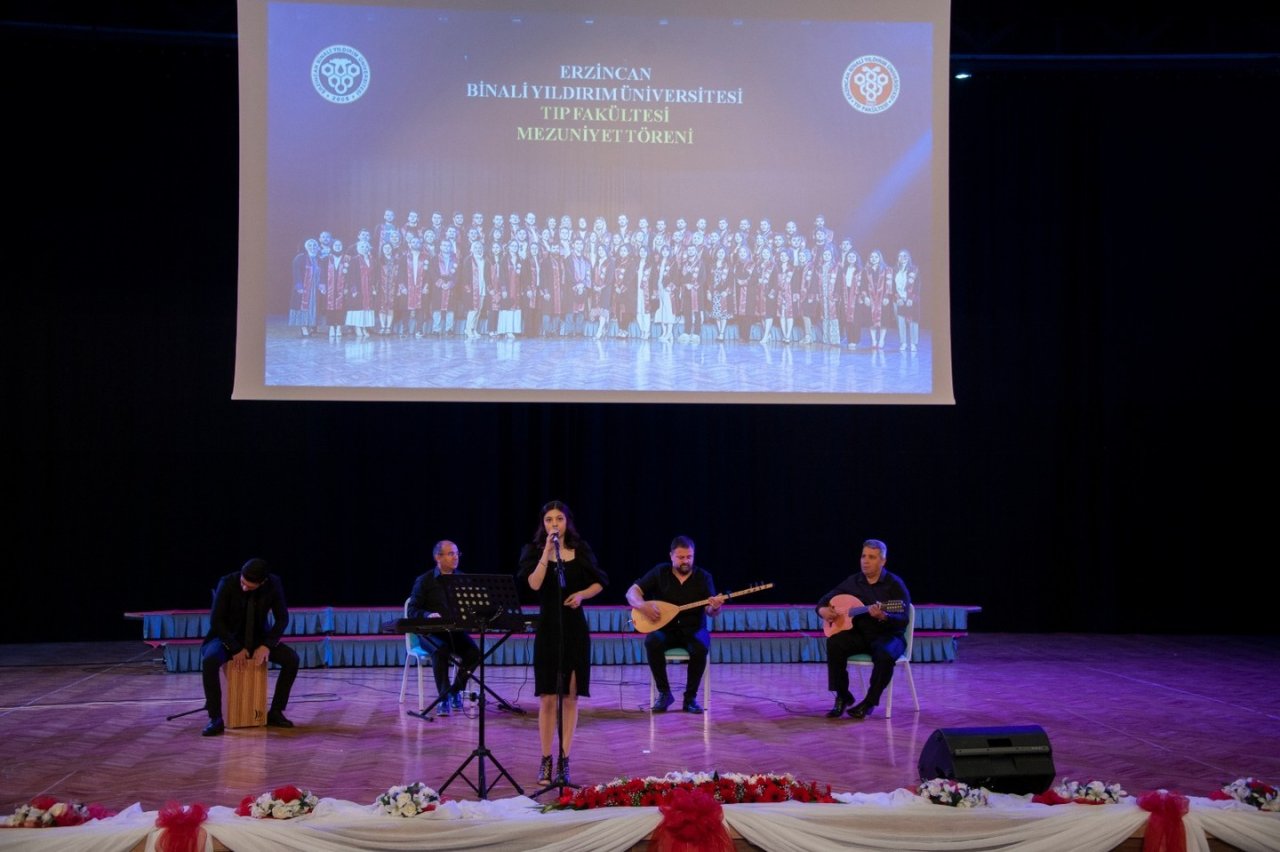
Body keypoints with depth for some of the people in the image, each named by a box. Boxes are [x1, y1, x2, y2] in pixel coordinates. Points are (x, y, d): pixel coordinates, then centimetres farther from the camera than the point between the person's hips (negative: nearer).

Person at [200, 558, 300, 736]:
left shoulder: (273, 584, -16)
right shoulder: (227, 583, -23)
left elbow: (282, 618, -9)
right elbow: (216, 620, -19)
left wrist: (266, 645, -21)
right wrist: (235, 649, -22)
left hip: (258, 636, 3)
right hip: (228, 636, -2)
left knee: (291, 658, -20)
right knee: (209, 661, -35)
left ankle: (275, 712, -6)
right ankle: (216, 719, -25)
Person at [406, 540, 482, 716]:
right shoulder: (424, 581, 1)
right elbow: (412, 611, -4)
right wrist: (428, 615, -24)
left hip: (456, 630, 3)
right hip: (431, 631, -3)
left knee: (474, 652, -26)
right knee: (441, 650, -36)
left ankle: (455, 690, -4)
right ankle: (444, 697, -26)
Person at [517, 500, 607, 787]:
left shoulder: (581, 549, 5)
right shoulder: (533, 550, 0)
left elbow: (599, 582, 13)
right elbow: (534, 584, -17)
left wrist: (582, 594, -5)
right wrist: (547, 551, -19)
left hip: (575, 627, 2)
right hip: (548, 627, -1)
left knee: (570, 697, 3)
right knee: (547, 698, -1)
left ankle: (564, 761, 10)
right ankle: (546, 761, 9)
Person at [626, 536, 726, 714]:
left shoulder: (703, 577, -1)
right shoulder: (660, 572, 0)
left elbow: (710, 612, -9)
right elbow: (631, 592, -3)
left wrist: (715, 607, -34)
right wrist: (643, 606, -24)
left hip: (694, 630, 0)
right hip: (665, 629, 1)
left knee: (700, 647, -35)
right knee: (652, 642, -33)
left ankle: (690, 697, -16)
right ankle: (664, 693, -15)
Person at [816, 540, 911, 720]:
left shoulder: (895, 584, -7)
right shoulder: (853, 581, 6)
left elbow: (902, 621, -15)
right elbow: (824, 600, 14)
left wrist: (883, 617, -35)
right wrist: (823, 611, -10)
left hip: (888, 636, -4)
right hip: (859, 634, 4)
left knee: (885, 655, -38)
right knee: (834, 643, -26)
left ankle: (870, 702, -17)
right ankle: (842, 697, -12)